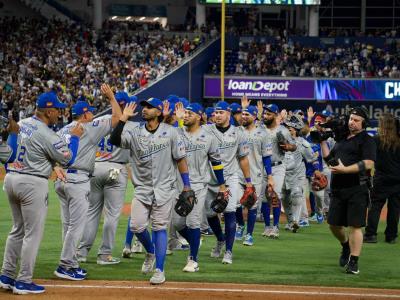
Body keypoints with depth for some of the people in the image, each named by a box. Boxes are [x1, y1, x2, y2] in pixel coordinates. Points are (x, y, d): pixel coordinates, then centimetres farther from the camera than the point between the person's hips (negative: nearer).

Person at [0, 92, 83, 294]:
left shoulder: (21, 124, 8)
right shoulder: (47, 135, -16)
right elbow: (68, 159, -8)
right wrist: (75, 137, 4)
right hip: (32, 183, -8)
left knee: (18, 230, 18)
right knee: (33, 233, 0)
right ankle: (23, 282, 1)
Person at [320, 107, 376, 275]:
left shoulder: (366, 140, -4)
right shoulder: (342, 140, 20)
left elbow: (368, 164, -17)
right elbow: (329, 159, 25)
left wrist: (345, 169, -22)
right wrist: (323, 142, 14)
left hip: (357, 189, -7)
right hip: (338, 189, 7)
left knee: (354, 226, -8)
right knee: (334, 224, 11)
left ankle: (353, 262, -4)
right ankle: (346, 246, 39)